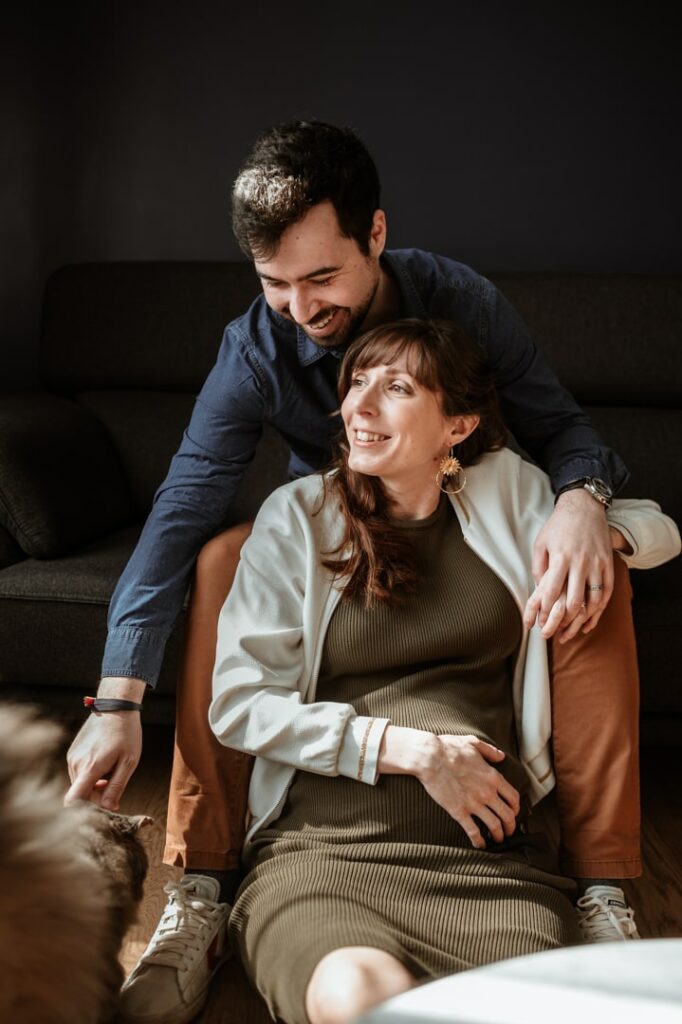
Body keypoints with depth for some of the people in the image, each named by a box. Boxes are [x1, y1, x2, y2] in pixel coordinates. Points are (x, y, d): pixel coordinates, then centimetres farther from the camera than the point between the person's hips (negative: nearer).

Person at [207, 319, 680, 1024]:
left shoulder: (507, 489, 14)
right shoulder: (296, 515, 6)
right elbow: (238, 703, 0)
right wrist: (411, 748, -8)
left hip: (487, 852, 2)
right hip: (326, 849, -1)